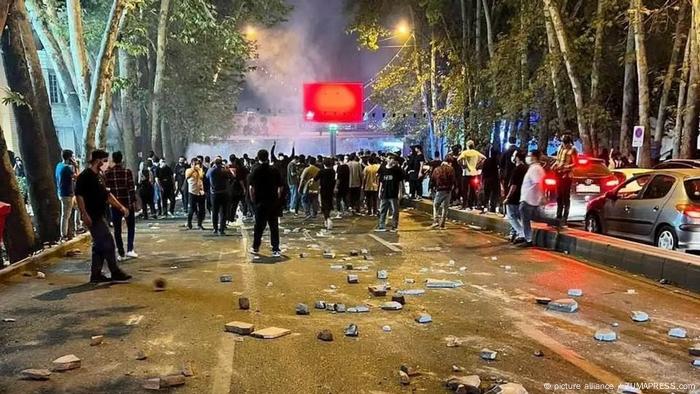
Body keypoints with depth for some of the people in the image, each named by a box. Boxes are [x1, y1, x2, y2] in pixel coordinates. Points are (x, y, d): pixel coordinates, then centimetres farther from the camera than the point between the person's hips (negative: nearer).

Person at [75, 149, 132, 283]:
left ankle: (96, 275, 17)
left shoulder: (99, 176, 16)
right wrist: (85, 214, -23)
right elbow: (79, 195, -18)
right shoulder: (85, 176, -12)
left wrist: (121, 207, 16)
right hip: (92, 217, -10)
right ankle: (115, 272, 0)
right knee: (108, 243, -7)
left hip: (99, 216, 10)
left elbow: (107, 194, 21)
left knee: (99, 245, 11)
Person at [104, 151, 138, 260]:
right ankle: (130, 249, -1)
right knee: (131, 226, 11)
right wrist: (134, 201, -3)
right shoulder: (127, 171, -6)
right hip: (127, 202, -1)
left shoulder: (107, 173, 0)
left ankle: (121, 253, 8)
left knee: (117, 229, 7)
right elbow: (131, 188, -8)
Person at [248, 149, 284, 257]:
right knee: (274, 226, 5)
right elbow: (281, 187, -1)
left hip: (260, 203, -1)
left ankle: (255, 248, 20)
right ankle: (275, 249, 4)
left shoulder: (255, 171, -5)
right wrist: (277, 198, 10)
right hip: (273, 202, 1)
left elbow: (251, 187, -11)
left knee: (259, 226, 11)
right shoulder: (274, 171, 0)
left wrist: (253, 199, 1)